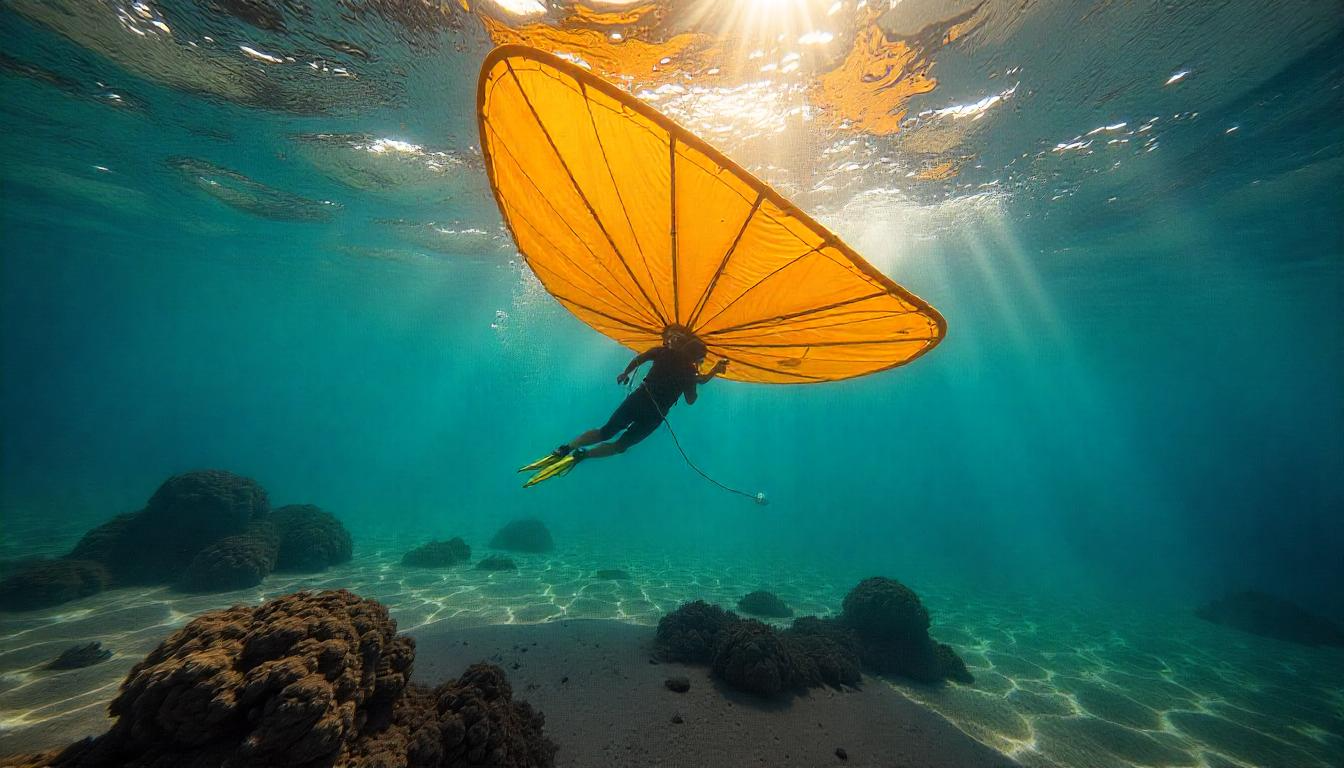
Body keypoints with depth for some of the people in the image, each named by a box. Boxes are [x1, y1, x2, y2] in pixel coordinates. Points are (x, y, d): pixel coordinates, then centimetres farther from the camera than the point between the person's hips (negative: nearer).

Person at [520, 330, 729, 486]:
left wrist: (625, 373, 18)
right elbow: (691, 401, 8)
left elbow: (639, 358, 3)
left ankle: (564, 450, -6)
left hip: (638, 398, 3)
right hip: (655, 415, -2)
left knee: (604, 432, 13)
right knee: (621, 445, 10)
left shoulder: (665, 352, 6)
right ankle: (581, 455, -14)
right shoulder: (690, 372, -1)